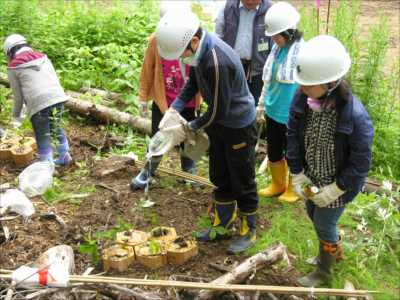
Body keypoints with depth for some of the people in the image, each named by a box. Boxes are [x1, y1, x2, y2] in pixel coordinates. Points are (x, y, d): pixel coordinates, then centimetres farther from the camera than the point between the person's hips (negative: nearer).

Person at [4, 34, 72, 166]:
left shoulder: (14, 67, 7)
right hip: (58, 98, 5)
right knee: (56, 127, 25)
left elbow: (18, 96, 9)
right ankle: (64, 157, 34)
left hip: (38, 103, -5)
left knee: (43, 137, 7)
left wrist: (17, 116, 21)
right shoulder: (43, 57, 18)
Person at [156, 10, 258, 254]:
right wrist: (174, 108, -5)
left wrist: (193, 127, -11)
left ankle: (249, 231, 27)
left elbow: (218, 110, -26)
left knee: (242, 182, 8)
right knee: (220, 179, 19)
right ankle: (223, 225, 36)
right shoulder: (199, 49, -8)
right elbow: (193, 83, 8)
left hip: (239, 126, -8)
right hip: (219, 123, 8)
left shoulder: (217, 62, -35)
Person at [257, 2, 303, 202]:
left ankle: (293, 188, 36)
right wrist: (262, 103, 18)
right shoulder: (277, 47, 0)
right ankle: (277, 185, 42)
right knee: (273, 151, 19)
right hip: (273, 111, 7)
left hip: (291, 116, -7)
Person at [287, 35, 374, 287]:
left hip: (337, 184, -6)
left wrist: (334, 190, -17)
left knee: (324, 225, 13)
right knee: (315, 217, 26)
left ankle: (323, 272, 43)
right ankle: (335, 251, 58)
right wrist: (297, 174, -6)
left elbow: (360, 163, -22)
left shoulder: (355, 116, -34)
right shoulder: (302, 99, -19)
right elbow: (293, 138, -5)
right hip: (312, 179, 6)